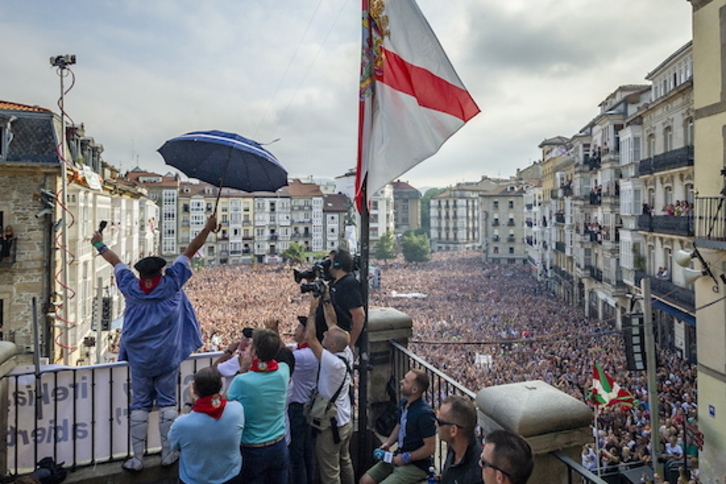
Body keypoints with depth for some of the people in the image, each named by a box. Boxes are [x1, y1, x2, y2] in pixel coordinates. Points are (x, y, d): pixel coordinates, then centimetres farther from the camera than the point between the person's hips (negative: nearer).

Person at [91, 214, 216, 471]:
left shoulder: (131, 287, -5)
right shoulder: (170, 284, -10)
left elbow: (115, 261, 12)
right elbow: (189, 252, -8)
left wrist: (100, 245, 27)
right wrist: (207, 229, -6)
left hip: (139, 359, 2)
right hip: (167, 358, -1)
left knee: (140, 405, 11)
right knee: (167, 403, 10)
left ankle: (137, 459, 19)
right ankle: (168, 454, 18)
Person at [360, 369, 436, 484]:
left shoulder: (424, 413, -25)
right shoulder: (403, 402, 0)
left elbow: (430, 448, -21)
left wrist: (406, 458, -15)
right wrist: (387, 443, 4)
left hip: (417, 464, -8)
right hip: (399, 457, 8)